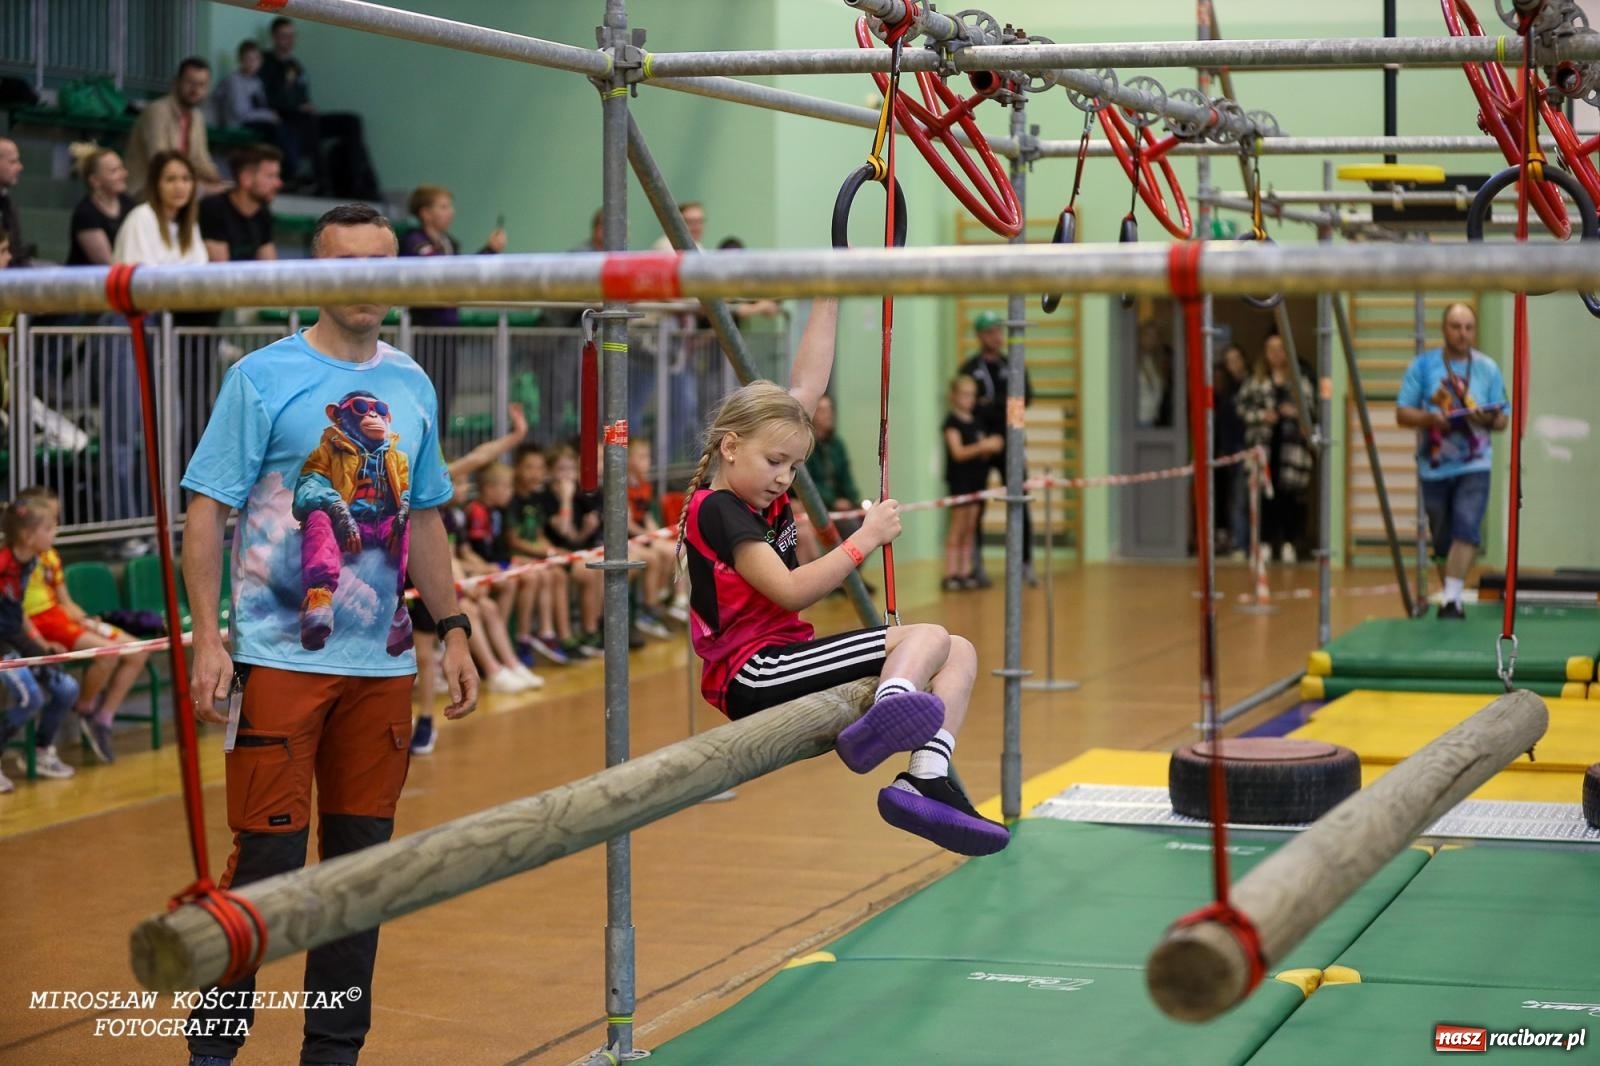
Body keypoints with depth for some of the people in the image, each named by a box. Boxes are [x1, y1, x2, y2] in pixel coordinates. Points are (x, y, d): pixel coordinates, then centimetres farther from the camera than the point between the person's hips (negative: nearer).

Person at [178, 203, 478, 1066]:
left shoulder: (411, 386, 11)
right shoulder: (263, 376, -4)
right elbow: (208, 511, -6)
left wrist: (452, 630, 15)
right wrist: (206, 638, -14)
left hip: (383, 662, 5)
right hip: (281, 658, -5)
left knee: (362, 856, 9)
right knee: (266, 859, -5)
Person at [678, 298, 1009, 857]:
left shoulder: (760, 494, 14)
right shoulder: (717, 508, -12)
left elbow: (806, 387, 16)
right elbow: (790, 592, -21)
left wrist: (829, 299, 15)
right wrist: (864, 539, -17)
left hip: (782, 660, 10)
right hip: (752, 677, -10)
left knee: (960, 653, 5)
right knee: (929, 637, -20)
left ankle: (926, 780, -17)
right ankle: (884, 719, -54)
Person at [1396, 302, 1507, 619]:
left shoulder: (1488, 368, 5)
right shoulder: (1422, 366, 2)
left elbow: (1502, 420, 7)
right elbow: (1402, 413, 0)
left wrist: (1489, 420, -17)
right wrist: (1430, 418, -19)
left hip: (1474, 465, -1)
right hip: (1434, 466, 1)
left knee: (1466, 531, -18)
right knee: (1442, 541, 9)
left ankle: (1452, 598, -23)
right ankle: (1449, 595, 25)